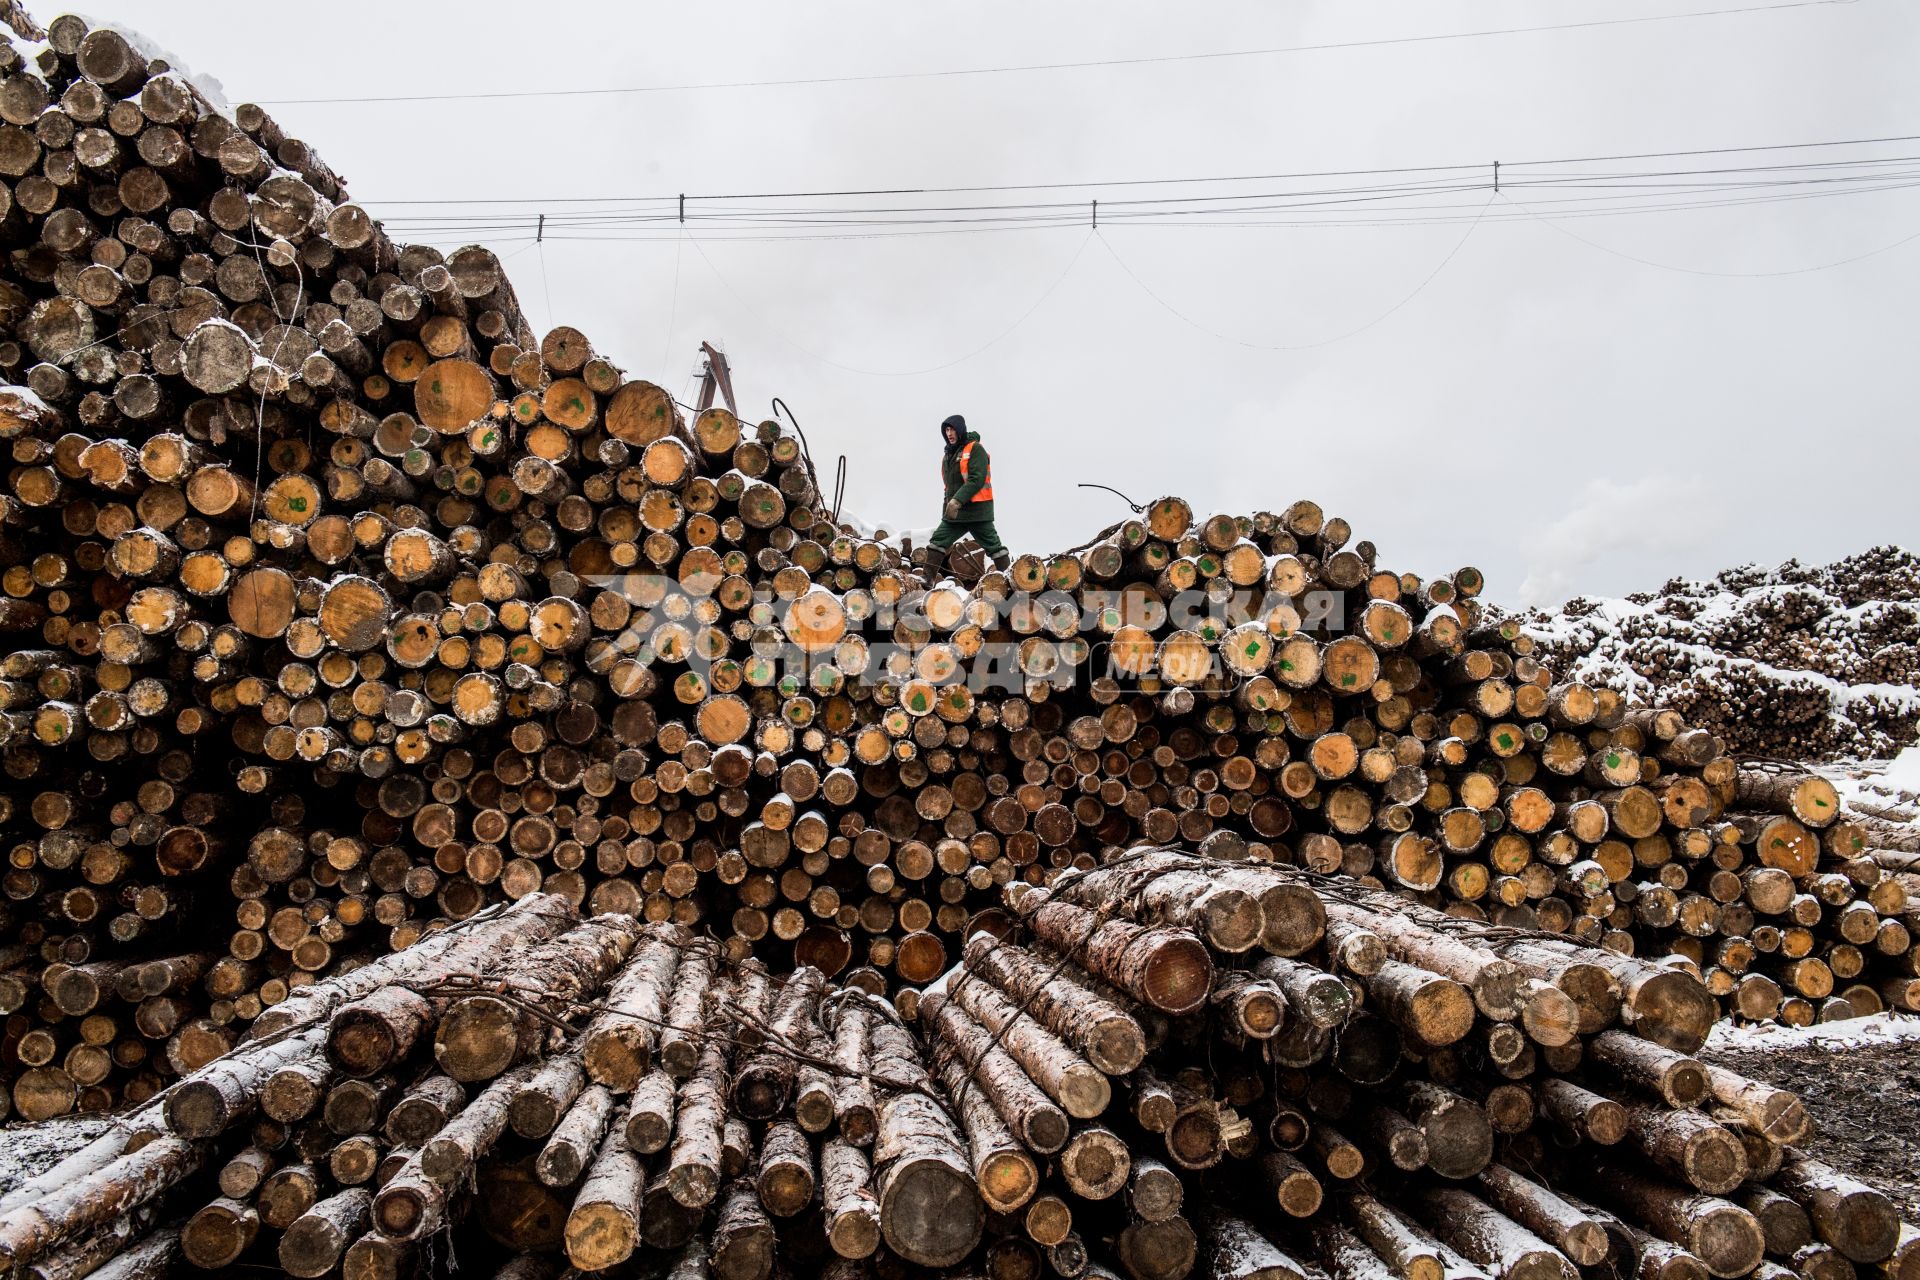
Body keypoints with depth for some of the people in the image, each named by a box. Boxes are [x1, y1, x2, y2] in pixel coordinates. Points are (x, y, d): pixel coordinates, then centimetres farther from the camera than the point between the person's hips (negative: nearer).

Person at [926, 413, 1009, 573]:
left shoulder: (975, 449, -10)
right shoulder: (949, 453, 14)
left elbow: (977, 480, -21)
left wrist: (958, 500, -26)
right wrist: (949, 503, 13)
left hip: (977, 511, -7)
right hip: (954, 512, 8)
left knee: (993, 546, 1)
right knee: (937, 542, 1)